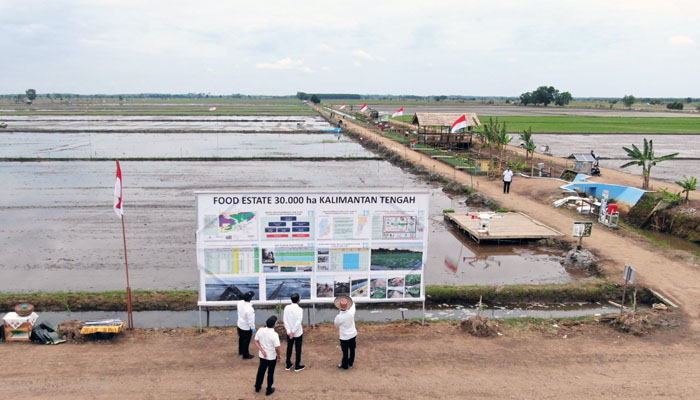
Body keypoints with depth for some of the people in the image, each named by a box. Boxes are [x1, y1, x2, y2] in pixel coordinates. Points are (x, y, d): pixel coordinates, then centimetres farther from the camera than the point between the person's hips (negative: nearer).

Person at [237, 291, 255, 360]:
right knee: (246, 341, 12)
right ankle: (245, 355, 28)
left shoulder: (240, 303, -16)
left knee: (241, 338, 27)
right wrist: (253, 328, -11)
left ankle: (241, 351, 47)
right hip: (246, 328, -7)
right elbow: (250, 320, -27)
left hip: (240, 325, 7)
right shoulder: (249, 309, -37)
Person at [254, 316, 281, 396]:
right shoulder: (274, 335, -28)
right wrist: (279, 356, -6)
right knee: (270, 373, 16)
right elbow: (277, 348, -23)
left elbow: (256, 342, -6)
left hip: (262, 356, 4)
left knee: (261, 371, 25)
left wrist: (262, 350, -8)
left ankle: (257, 387, 41)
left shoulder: (260, 330, -13)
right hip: (272, 357, -4)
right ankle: (269, 390, 30)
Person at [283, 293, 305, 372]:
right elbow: (298, 322, -22)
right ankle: (297, 366, 16)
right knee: (298, 349, 9)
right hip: (298, 333, -4)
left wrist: (289, 331, -8)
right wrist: (293, 332, -15)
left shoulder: (287, 308, -6)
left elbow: (285, 320, -8)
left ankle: (288, 365, 26)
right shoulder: (299, 309, -18)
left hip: (289, 332, 4)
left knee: (289, 348, 17)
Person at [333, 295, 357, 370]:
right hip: (353, 334, 4)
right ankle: (350, 363, 40)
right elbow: (353, 304, 3)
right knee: (352, 350, 22)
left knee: (345, 352, 13)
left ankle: (344, 365, 30)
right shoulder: (351, 312, -20)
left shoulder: (339, 317, -30)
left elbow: (336, 323, -6)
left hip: (344, 337, -4)